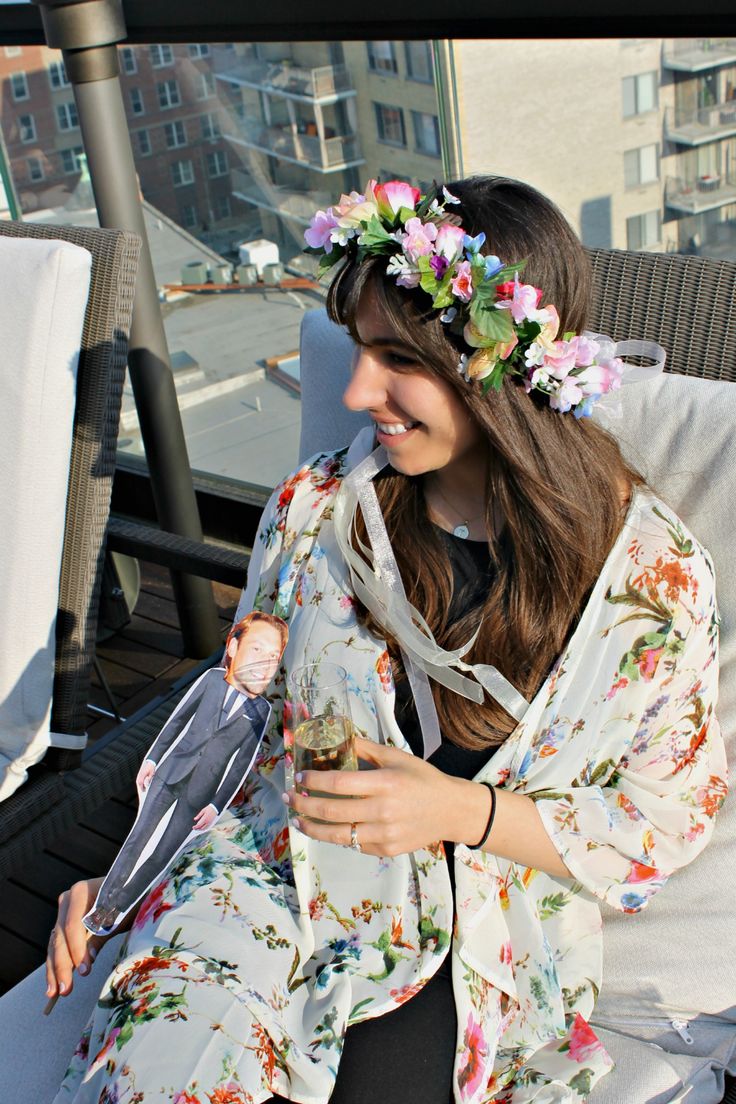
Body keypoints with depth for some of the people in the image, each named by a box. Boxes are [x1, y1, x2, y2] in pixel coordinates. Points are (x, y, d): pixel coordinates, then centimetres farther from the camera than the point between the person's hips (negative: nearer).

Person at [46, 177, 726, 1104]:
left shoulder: (654, 573, -11)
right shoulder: (316, 506, -3)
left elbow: (668, 818, -3)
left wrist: (462, 810, -17)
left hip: (480, 942, -1)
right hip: (273, 872, 2)